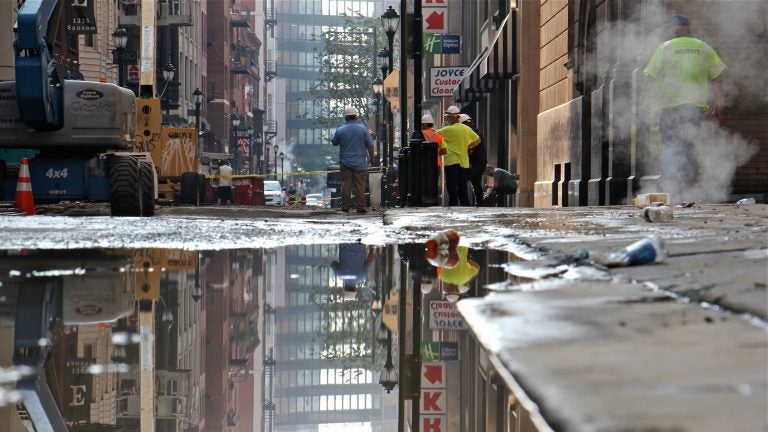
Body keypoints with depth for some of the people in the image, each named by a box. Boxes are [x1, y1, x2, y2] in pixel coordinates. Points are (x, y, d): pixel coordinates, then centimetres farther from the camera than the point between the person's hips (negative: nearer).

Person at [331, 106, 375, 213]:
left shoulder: (340, 130, -4)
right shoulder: (362, 129, -6)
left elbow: (334, 143, 11)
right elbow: (370, 145, -2)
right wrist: (371, 157, 11)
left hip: (345, 163, 1)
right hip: (360, 163, -1)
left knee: (346, 184, 6)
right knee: (360, 185, 3)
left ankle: (345, 206, 6)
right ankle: (360, 207, 1)